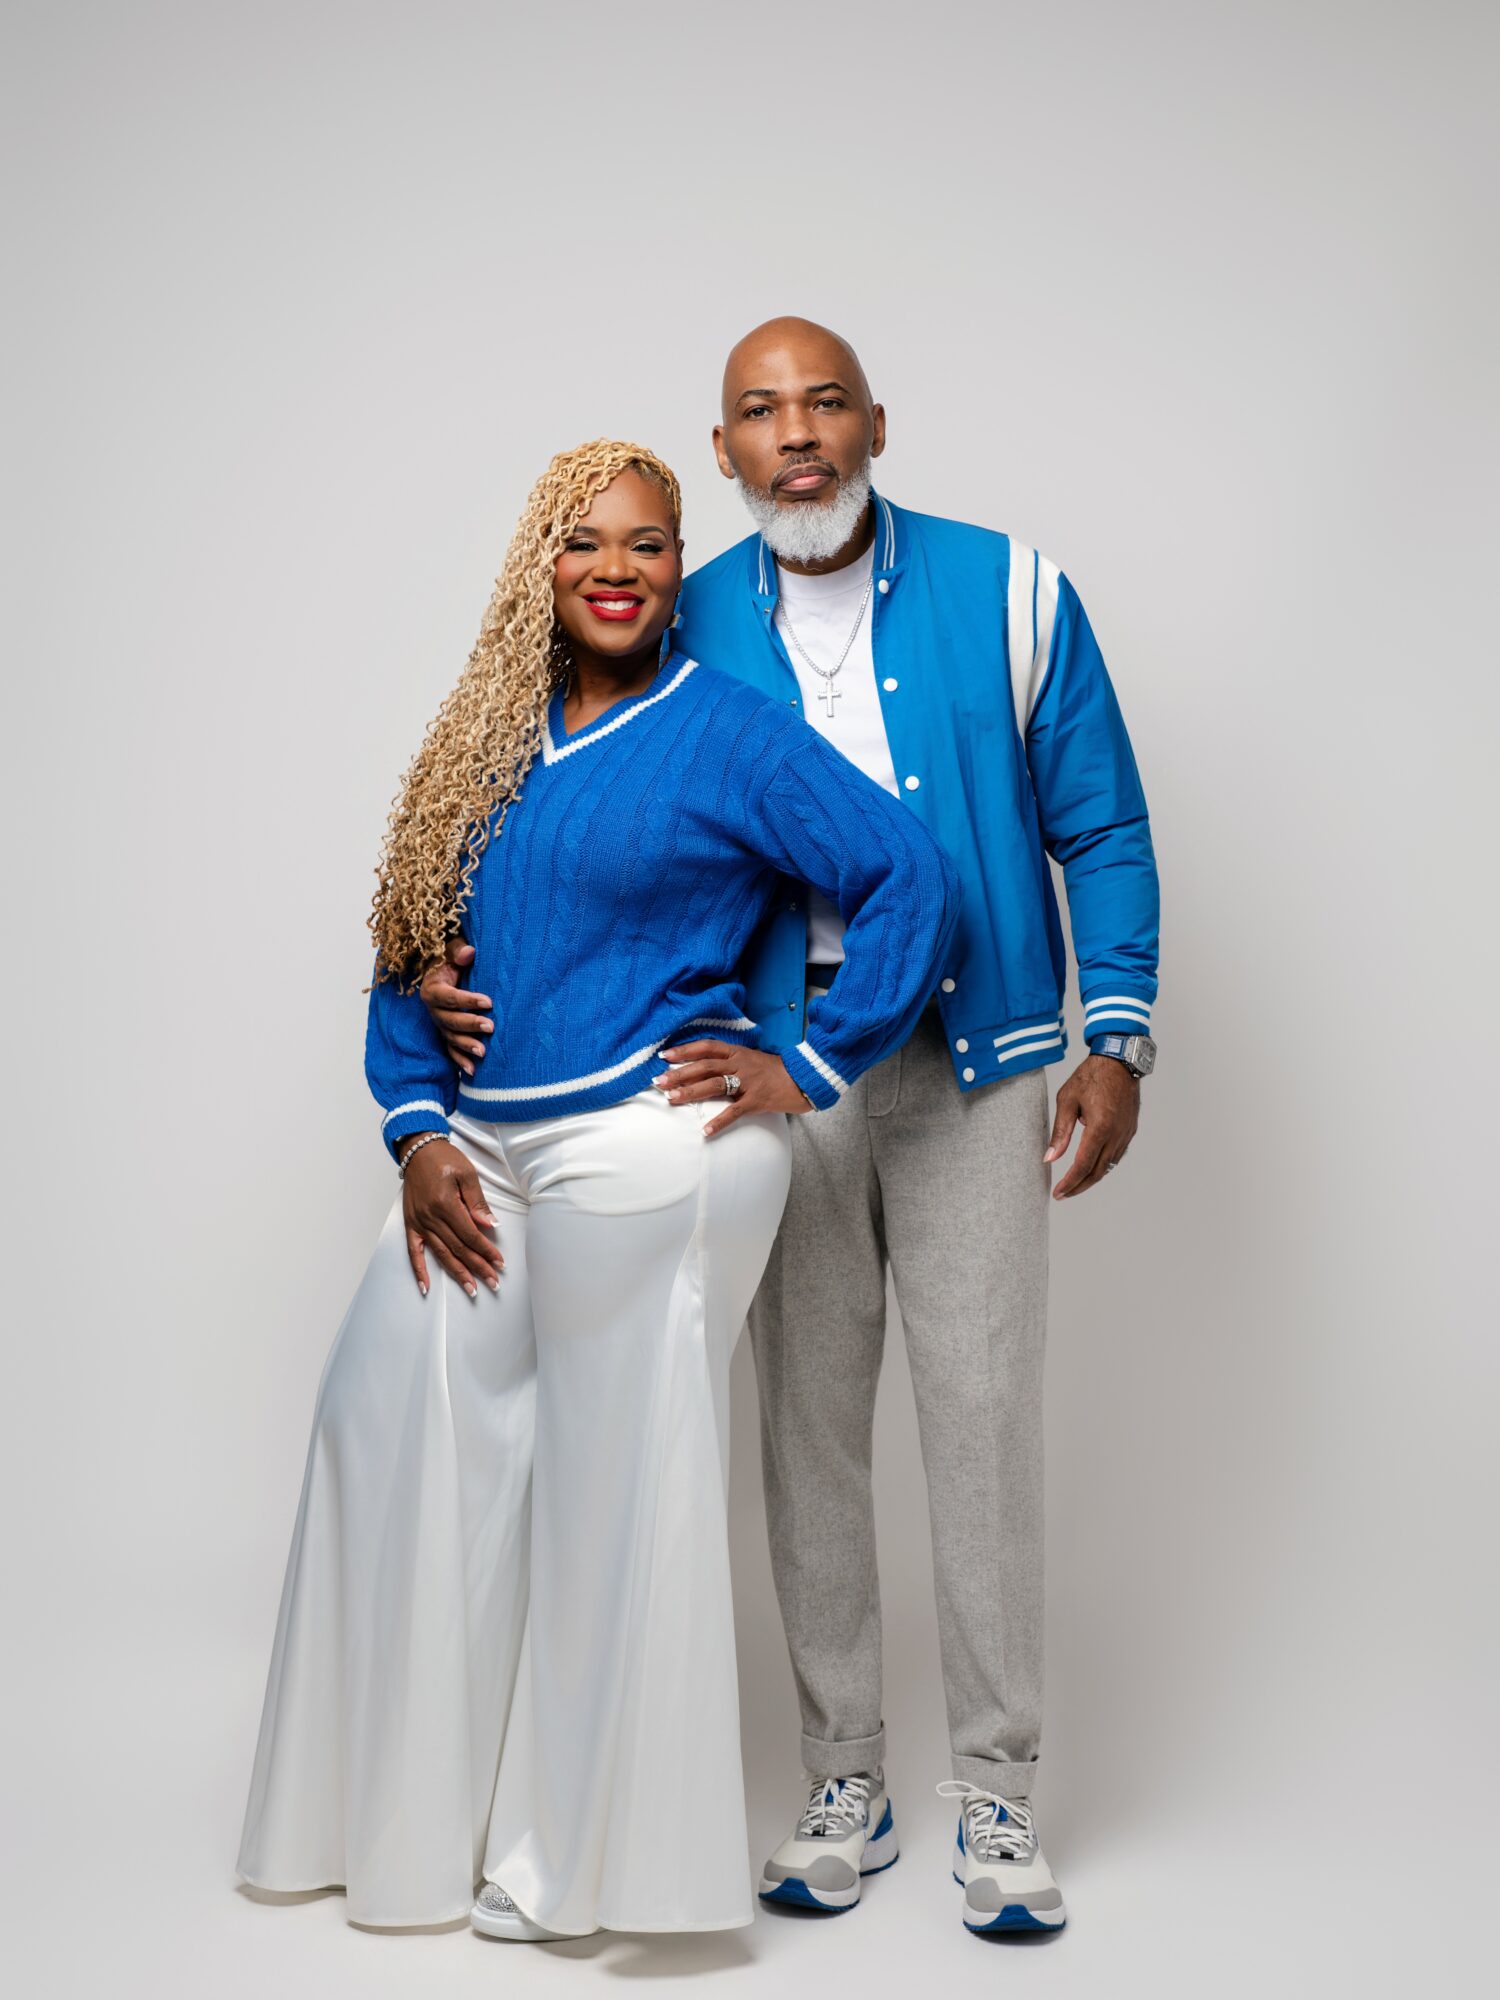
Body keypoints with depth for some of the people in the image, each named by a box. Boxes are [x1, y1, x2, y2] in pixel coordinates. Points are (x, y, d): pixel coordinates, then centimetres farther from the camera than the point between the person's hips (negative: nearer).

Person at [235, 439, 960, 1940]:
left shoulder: (727, 731, -5)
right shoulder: (491, 739, 12)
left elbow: (912, 880, -9)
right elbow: (410, 948, 14)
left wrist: (810, 1068, -8)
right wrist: (416, 1131, 2)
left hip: (650, 1153, -7)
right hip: (486, 1160, 7)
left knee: (618, 1485, 1)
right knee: (385, 1411, 8)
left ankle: (590, 1862, 17)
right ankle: (418, 1806, 26)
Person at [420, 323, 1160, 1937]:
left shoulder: (1008, 591, 1)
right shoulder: (685, 632, 4)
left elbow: (1099, 828, 4)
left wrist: (1116, 1037, -3)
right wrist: (456, 961, -5)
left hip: (971, 1063, -1)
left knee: (980, 1410, -2)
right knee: (807, 1416, 6)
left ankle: (996, 1794, 12)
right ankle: (841, 1778, 20)